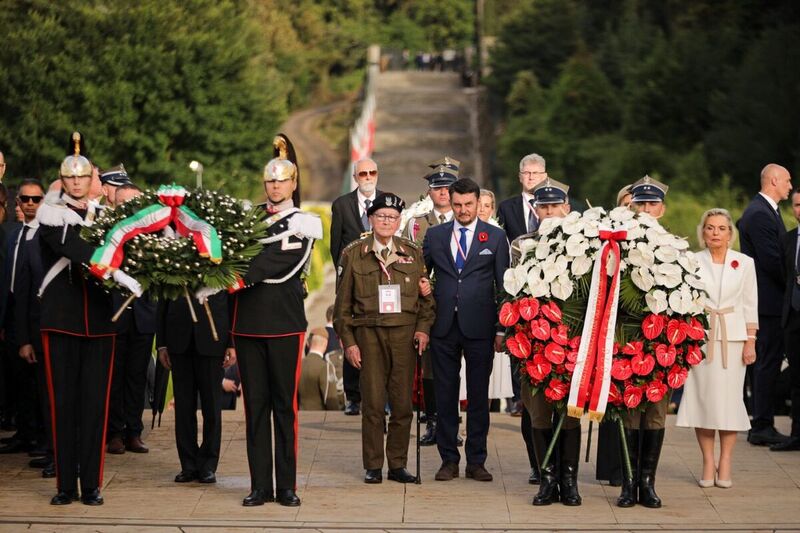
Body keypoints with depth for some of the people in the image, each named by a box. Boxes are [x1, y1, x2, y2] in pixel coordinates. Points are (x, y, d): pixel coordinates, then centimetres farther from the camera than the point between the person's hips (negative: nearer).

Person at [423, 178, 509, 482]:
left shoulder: (495, 237, 5)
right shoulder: (435, 236, 10)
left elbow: (503, 285, 4)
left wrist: (502, 329, -1)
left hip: (480, 328, -2)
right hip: (444, 328, 2)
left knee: (479, 396, 2)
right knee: (445, 396, 4)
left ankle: (476, 461, 9)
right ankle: (448, 460, 12)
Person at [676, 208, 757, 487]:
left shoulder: (744, 263, 5)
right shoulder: (692, 262, 3)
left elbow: (750, 305, 7)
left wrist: (750, 341, 2)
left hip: (732, 337, 0)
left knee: (729, 397, -3)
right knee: (702, 396, -2)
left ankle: (725, 464, 5)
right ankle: (708, 463, 6)